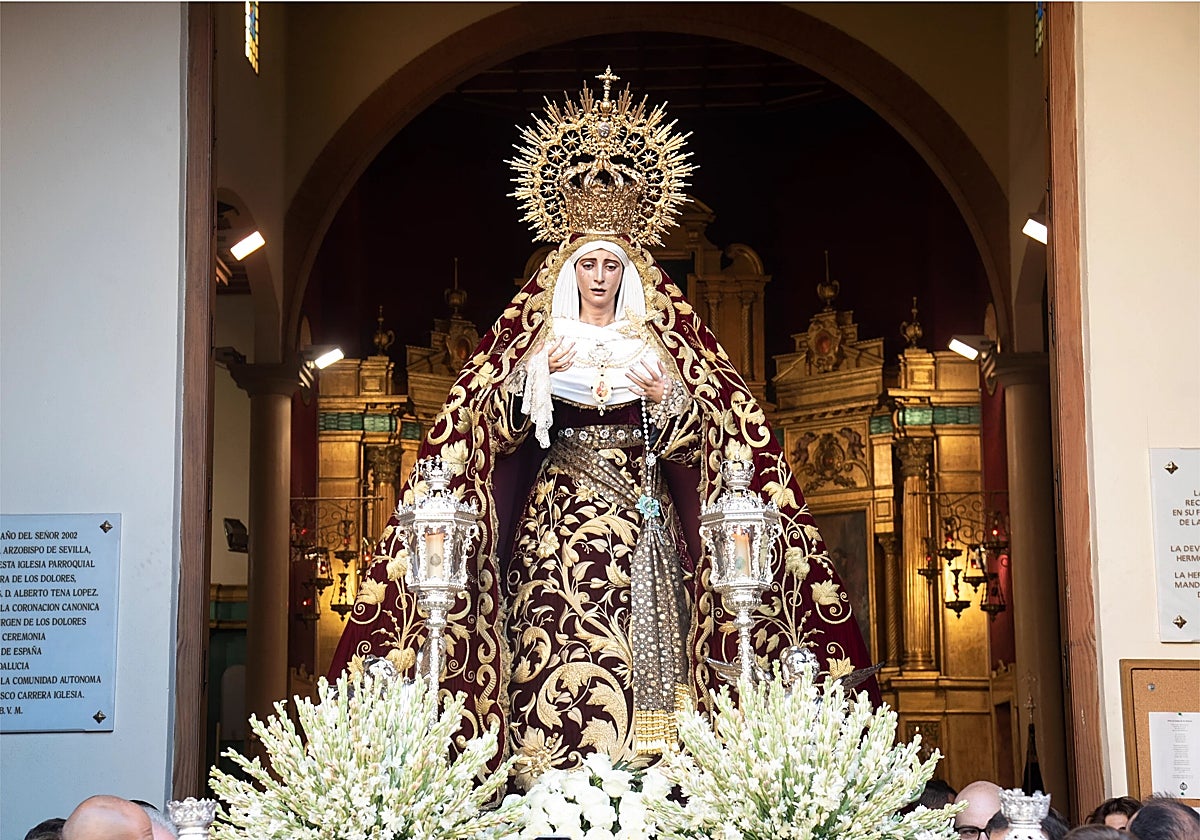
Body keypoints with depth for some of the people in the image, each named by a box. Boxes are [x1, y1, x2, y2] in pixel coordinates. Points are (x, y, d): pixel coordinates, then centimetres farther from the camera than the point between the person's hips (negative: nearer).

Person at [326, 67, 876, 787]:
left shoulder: (654, 346, 11)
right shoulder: (540, 344, 11)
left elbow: (692, 443, 2)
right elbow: (497, 430, -1)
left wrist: (666, 397, -17)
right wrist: (532, 379, -18)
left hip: (641, 518, 1)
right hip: (558, 513, -1)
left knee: (643, 647, -8)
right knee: (555, 648, -10)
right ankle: (552, 780, -6)